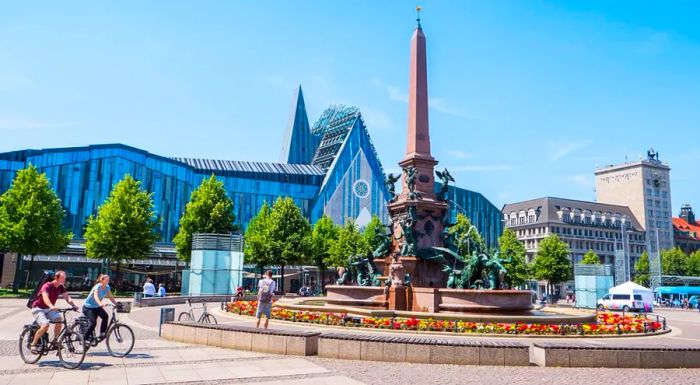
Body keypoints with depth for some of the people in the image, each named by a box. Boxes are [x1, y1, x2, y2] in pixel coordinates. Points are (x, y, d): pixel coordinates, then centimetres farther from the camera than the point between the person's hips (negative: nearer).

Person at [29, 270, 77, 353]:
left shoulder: (61, 287, -3)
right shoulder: (47, 286, -23)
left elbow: (67, 297, -11)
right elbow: (45, 298, -39)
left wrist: (73, 305, -31)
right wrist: (52, 307, -58)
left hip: (49, 309, 6)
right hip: (38, 308, -6)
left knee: (59, 319, -20)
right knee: (45, 325, -26)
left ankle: (55, 341, -5)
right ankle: (33, 344, -8)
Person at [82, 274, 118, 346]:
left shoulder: (107, 287, -5)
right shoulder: (97, 287, -25)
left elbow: (110, 297, -1)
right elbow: (95, 296, -43)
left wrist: (117, 304, -17)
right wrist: (100, 304, -62)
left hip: (96, 307, 6)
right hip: (88, 307, -6)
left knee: (105, 316, -19)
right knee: (93, 322, -20)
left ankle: (102, 334, -8)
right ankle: (85, 338, -3)